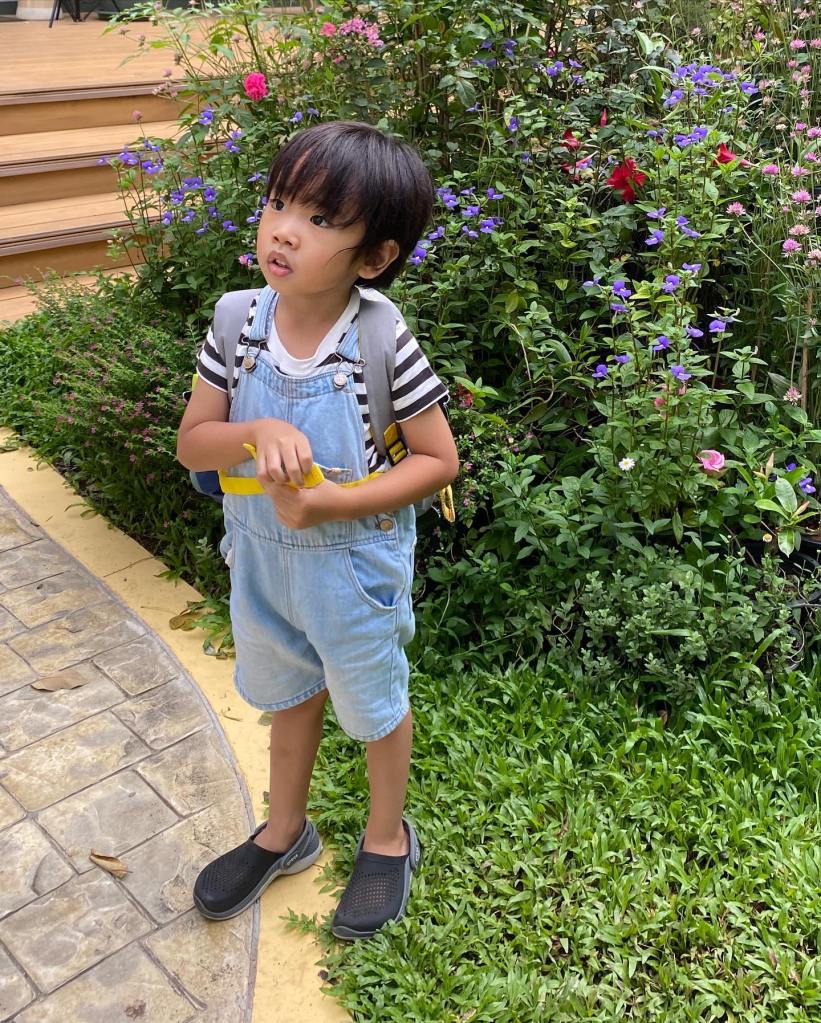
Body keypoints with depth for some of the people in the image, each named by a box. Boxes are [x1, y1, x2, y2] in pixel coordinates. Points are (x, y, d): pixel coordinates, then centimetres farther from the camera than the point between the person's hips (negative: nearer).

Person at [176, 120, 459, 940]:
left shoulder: (382, 341, -24)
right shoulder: (240, 318, -13)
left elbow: (439, 460, -17)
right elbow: (191, 442, -9)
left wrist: (335, 501, -27)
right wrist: (257, 435, -30)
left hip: (354, 560, -4)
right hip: (261, 557, 4)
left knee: (374, 704, 19)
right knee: (288, 693, 26)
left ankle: (387, 836, 47)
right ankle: (285, 831, 51)